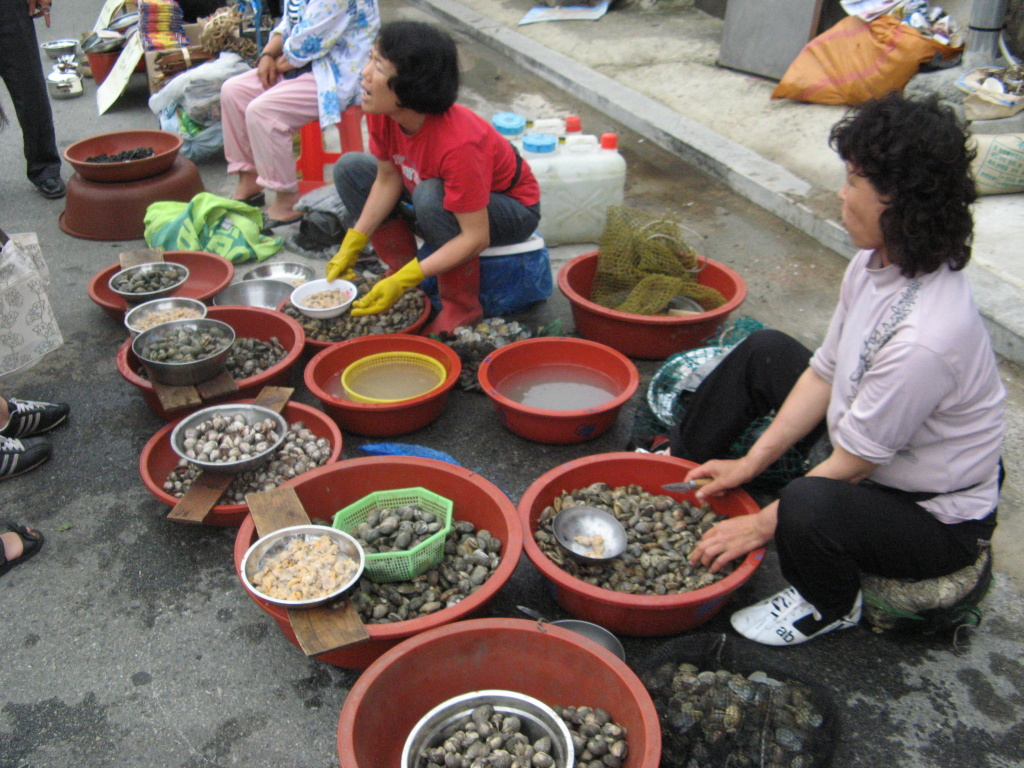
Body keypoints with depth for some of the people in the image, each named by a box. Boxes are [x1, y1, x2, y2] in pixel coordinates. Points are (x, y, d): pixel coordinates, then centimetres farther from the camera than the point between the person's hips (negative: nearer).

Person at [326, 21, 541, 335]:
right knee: (350, 168, -4)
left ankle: (462, 308, -18)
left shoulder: (458, 144, -40)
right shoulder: (381, 113, -20)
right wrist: (351, 245, -16)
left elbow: (476, 238, -37)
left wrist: (403, 281, -39)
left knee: (430, 197, -39)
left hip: (512, 209, -7)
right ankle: (403, 270, 0)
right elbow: (388, 178, -8)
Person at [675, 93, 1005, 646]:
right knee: (763, 352, 8)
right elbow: (824, 374, -2)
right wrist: (750, 464, -4)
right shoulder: (877, 263, -11)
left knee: (810, 508, -39)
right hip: (872, 457, 9)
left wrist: (760, 526, -16)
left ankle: (828, 606, -1)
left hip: (937, 518, -9)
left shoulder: (922, 340, -38)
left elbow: (849, 468, -27)